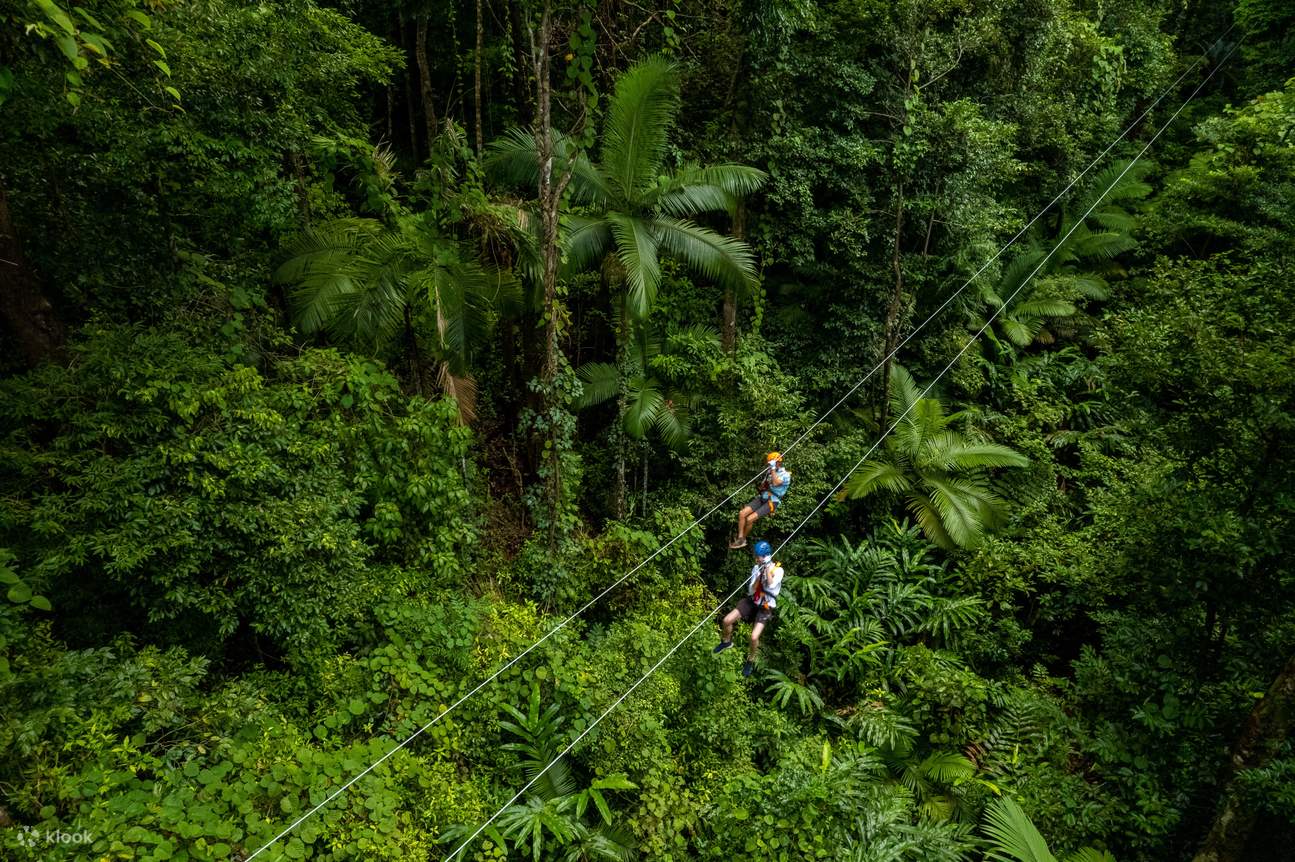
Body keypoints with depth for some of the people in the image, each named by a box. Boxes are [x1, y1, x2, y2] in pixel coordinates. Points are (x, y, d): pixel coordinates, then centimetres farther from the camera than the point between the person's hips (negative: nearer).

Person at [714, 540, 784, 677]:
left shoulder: (778, 570, -16)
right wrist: (759, 576, -22)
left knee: (754, 637, -18)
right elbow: (751, 591, -7)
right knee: (727, 621, -7)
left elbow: (771, 585, -33)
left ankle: (750, 661, 11)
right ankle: (726, 642, 24)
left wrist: (768, 569, -29)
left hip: (765, 608, -4)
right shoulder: (756, 568, -4)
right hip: (751, 601, 4)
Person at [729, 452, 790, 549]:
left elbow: (776, 483, -25)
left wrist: (773, 469, -18)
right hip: (761, 498, 7)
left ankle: (742, 540, 0)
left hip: (772, 502, -7)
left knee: (750, 519, -21)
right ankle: (740, 538, -10)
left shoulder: (785, 474, -5)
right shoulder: (770, 472, 16)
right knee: (742, 513, -13)